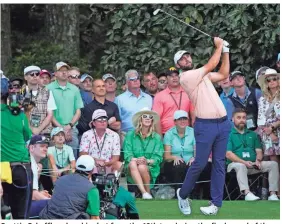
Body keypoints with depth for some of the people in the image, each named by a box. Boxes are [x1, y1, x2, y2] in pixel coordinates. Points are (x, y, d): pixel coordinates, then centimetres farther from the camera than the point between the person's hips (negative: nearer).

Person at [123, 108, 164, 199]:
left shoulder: (157, 137, 12)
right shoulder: (130, 135, 11)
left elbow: (158, 157, 3)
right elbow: (127, 154, 2)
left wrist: (147, 161, -18)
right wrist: (136, 160, -20)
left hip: (151, 168, 0)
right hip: (132, 171, 0)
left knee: (142, 167, -34)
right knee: (132, 164, -34)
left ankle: (148, 191, -16)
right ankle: (144, 192, -44)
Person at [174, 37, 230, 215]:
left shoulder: (202, 74, 17)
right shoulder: (186, 77, -9)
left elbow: (224, 74, 19)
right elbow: (211, 65, -10)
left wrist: (226, 50, 15)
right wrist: (219, 45, 0)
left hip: (223, 123, 7)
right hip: (206, 125, -7)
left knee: (219, 164, 4)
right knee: (200, 164, -5)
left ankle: (216, 203, 5)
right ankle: (183, 194, 17)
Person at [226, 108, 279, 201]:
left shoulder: (252, 134, 22)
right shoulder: (229, 135, 4)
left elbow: (259, 151, 15)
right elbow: (228, 154, -8)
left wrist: (258, 160, -10)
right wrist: (244, 162, -21)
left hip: (253, 165, 5)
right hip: (235, 164, -5)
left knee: (273, 164, -15)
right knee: (240, 166, -40)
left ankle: (273, 194, -25)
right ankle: (247, 193, -53)